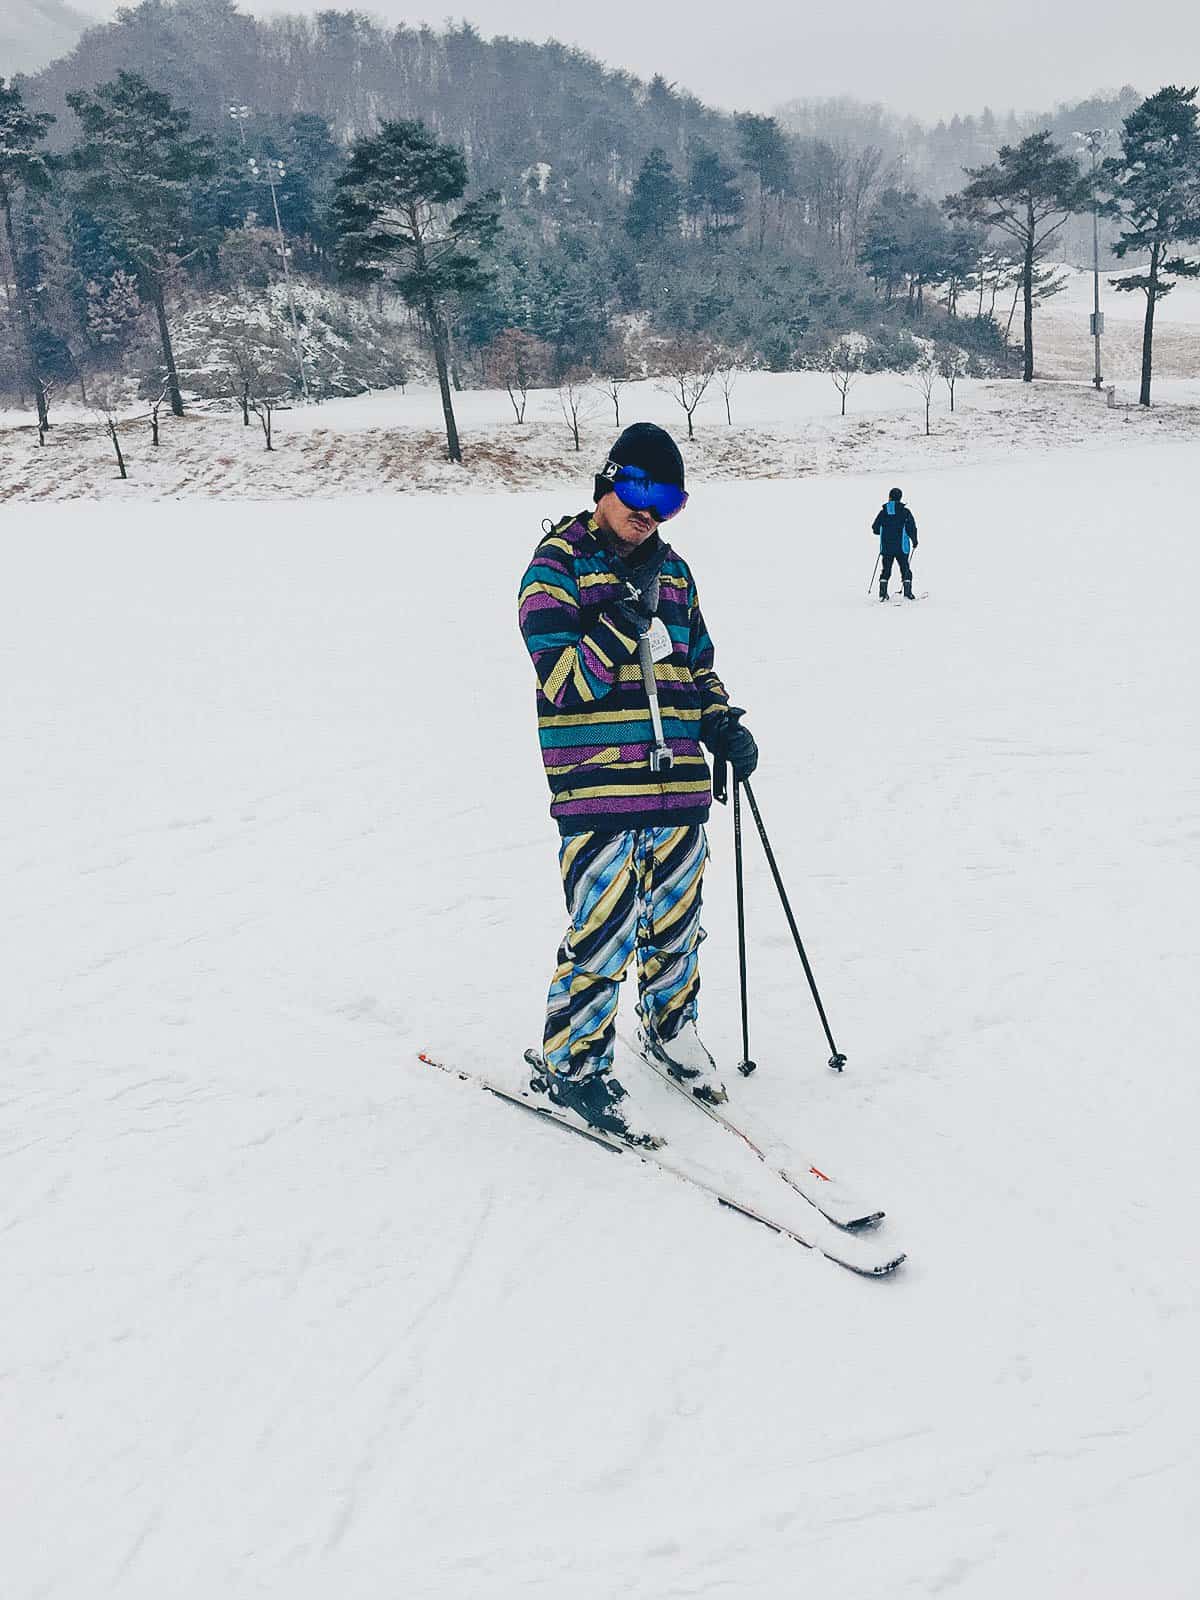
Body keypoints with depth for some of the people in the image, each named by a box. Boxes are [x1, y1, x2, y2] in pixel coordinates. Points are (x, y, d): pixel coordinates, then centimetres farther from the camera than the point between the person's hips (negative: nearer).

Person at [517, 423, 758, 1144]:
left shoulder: (672, 569, 14)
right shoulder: (558, 562, -4)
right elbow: (565, 683, -14)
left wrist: (725, 722, 8)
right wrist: (628, 614, -20)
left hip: (680, 782, 6)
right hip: (598, 786, -6)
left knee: (677, 920, 15)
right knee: (602, 934, -6)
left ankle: (671, 1029, 39)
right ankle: (574, 1065, 13)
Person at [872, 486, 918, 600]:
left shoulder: (883, 511, 2)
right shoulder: (905, 511, -5)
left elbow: (875, 528, 5)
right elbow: (912, 528, -9)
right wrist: (914, 541, 6)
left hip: (886, 547, 2)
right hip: (901, 547, -2)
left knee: (886, 569, 11)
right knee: (905, 568, 5)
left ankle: (883, 592, 4)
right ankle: (907, 592, -3)